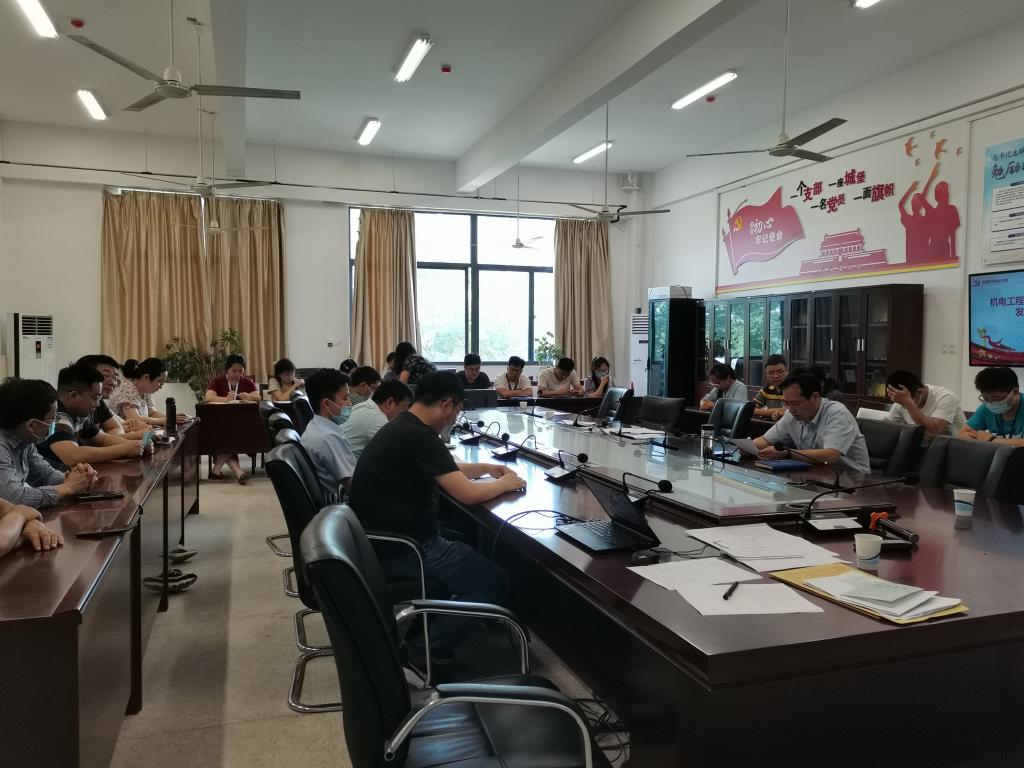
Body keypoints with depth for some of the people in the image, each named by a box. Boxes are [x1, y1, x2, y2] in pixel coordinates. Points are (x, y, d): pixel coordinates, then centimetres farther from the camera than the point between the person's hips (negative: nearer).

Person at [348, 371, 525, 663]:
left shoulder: (403, 426, 10)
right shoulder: (419, 436, -22)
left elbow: (445, 470, 25)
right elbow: (468, 494, -23)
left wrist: (486, 468, 18)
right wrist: (504, 484, -5)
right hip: (401, 550, -10)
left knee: (468, 545, 26)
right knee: (494, 581, -1)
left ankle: (424, 630, 23)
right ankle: (424, 653, 0)